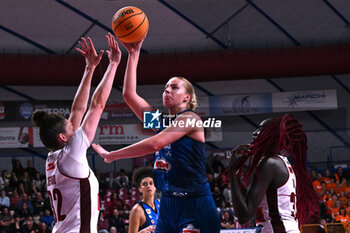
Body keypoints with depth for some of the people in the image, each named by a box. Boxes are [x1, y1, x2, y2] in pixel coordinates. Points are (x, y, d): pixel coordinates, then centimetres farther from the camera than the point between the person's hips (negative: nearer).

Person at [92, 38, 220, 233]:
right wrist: (134, 54, 9)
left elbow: (154, 144, -18)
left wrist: (111, 156, -14)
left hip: (194, 203, -7)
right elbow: (129, 94, 12)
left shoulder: (190, 118, -6)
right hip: (168, 202, 7)